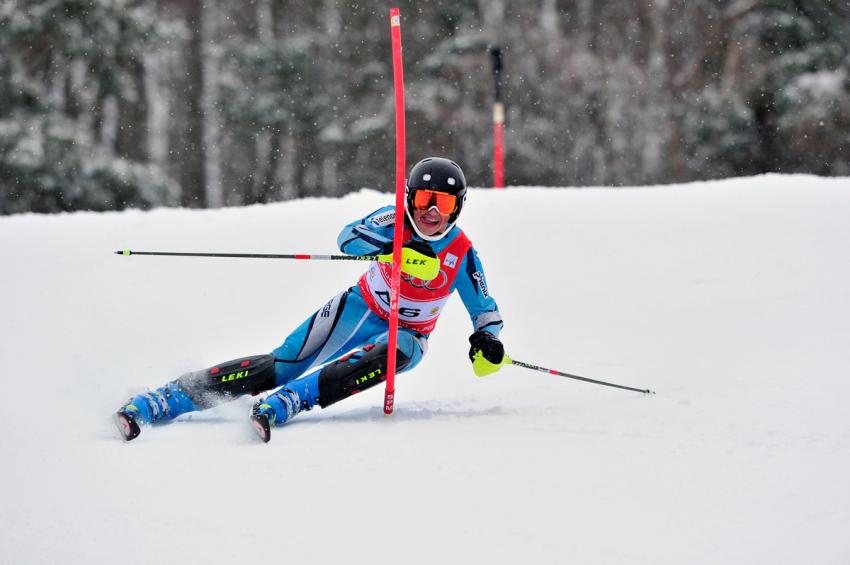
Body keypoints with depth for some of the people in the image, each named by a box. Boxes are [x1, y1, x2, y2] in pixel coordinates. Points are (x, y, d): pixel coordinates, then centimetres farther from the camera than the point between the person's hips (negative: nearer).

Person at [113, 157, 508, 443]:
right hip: (360, 309, 0)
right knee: (282, 366, -17)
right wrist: (394, 248, -48)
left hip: (407, 334, 0)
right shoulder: (396, 221, -13)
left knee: (393, 354, -38)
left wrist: (486, 339, -24)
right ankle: (161, 400, -20)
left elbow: (485, 309, -2)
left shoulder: (462, 254, -12)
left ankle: (283, 404, -47)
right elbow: (349, 237, -31)